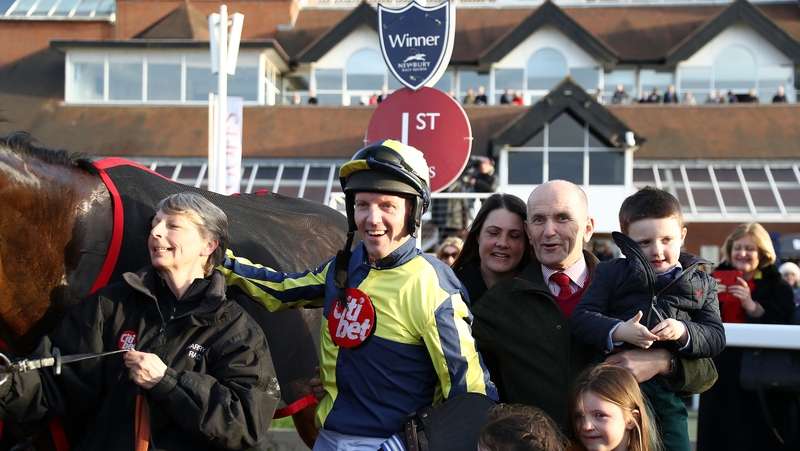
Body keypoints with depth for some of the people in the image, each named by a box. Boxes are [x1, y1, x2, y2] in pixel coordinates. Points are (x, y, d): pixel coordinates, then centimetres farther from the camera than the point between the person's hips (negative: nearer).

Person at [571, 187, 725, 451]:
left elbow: (715, 337, 4)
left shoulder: (701, 283, 9)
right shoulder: (610, 274, 5)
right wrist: (618, 331, -22)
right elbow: (582, 318, -4)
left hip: (668, 393, 2)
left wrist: (684, 332, -17)